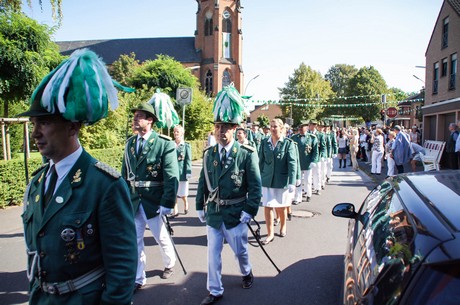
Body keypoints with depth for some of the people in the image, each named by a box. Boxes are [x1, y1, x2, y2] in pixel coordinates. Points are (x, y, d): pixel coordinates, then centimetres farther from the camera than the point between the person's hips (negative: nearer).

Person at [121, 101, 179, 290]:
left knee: (162, 237, 16)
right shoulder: (130, 143, 6)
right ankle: (138, 279, 28)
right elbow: (125, 173, 11)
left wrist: (167, 204, -20)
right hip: (133, 201, 5)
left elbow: (172, 177, -16)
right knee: (134, 241, 11)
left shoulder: (164, 144, -13)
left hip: (154, 202, -4)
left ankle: (169, 264, 44)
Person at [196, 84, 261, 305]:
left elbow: (255, 186, -10)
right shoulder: (209, 154, 1)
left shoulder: (247, 154, -12)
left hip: (235, 214, -3)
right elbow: (203, 183, 8)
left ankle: (246, 273, 49)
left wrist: (249, 211, -14)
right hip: (212, 213, 3)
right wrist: (200, 207, 9)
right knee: (213, 253, 10)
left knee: (240, 250, 17)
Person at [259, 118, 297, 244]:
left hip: (282, 180, -2)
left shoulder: (288, 143, -6)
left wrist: (292, 182, -18)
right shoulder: (264, 143, 3)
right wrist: (259, 179, 8)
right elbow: (261, 162, 8)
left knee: (281, 206, 13)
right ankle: (270, 234, 12)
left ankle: (283, 226, 40)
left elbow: (292, 163, -11)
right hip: (267, 180, 2)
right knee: (267, 207, -1)